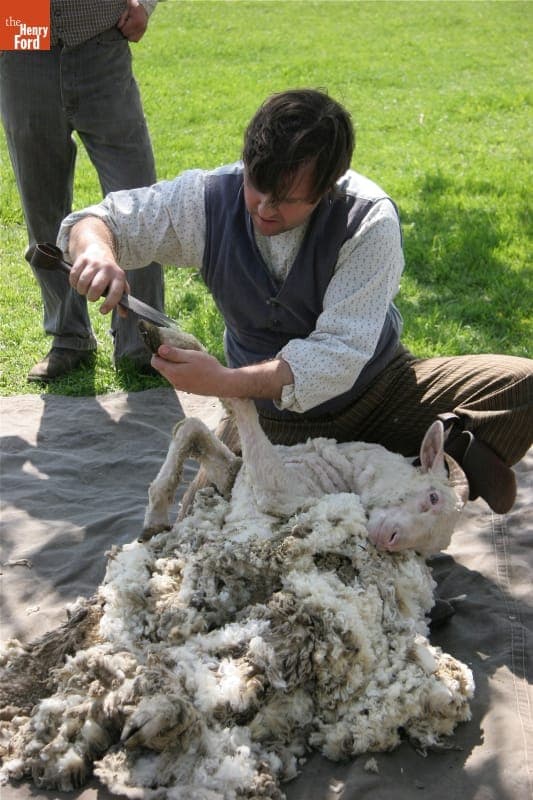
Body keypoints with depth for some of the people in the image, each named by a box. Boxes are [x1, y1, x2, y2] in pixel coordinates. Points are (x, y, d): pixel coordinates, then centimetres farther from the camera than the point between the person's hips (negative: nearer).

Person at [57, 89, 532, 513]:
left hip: (376, 389, -4)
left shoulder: (369, 220, -24)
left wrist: (224, 382, -42)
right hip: (273, 414, 4)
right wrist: (96, 250, -31)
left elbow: (339, 355, -30)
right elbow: (99, 220, -4)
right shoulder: (208, 199, -14)